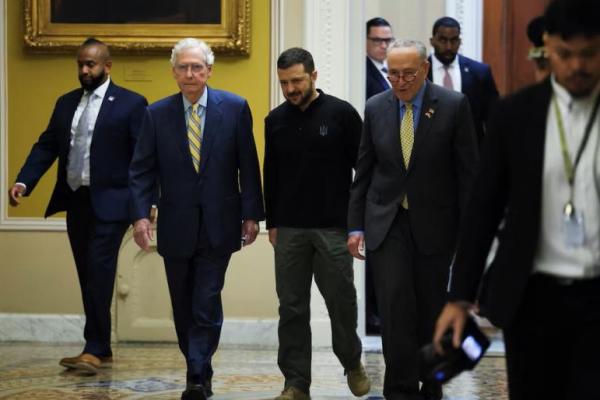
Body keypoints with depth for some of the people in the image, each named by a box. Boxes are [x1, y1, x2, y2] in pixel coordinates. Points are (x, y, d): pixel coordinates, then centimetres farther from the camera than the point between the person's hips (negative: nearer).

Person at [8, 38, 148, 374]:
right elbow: (46, 146, 10)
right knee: (88, 276, 9)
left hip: (110, 203, -6)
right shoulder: (66, 103, 14)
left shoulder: (130, 103, -3)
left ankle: (96, 349, -10)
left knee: (99, 272, -12)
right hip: (75, 201, 6)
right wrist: (24, 182, -5)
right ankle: (101, 350, 16)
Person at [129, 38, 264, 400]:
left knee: (206, 306, -8)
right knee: (184, 310, 11)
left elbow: (248, 166, 1)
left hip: (218, 227, -2)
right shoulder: (157, 114, 1)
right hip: (176, 227, 2)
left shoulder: (235, 108, -1)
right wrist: (141, 214, -11)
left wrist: (251, 213, -3)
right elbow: (142, 170, 1)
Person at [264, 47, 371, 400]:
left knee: (342, 301, 2)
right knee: (292, 308, 3)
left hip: (333, 228, -3)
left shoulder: (341, 114, -4)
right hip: (290, 230, 3)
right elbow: (271, 176, 14)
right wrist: (272, 223, 11)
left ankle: (352, 363, 28)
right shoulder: (276, 121, 7)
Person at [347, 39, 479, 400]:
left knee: (431, 312, 8)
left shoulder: (453, 106, -6)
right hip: (386, 223, 1)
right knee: (395, 306, -11)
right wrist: (356, 225, 4)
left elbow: (468, 172, -4)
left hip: (434, 225, -1)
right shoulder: (376, 107, 3)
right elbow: (363, 172, 8)